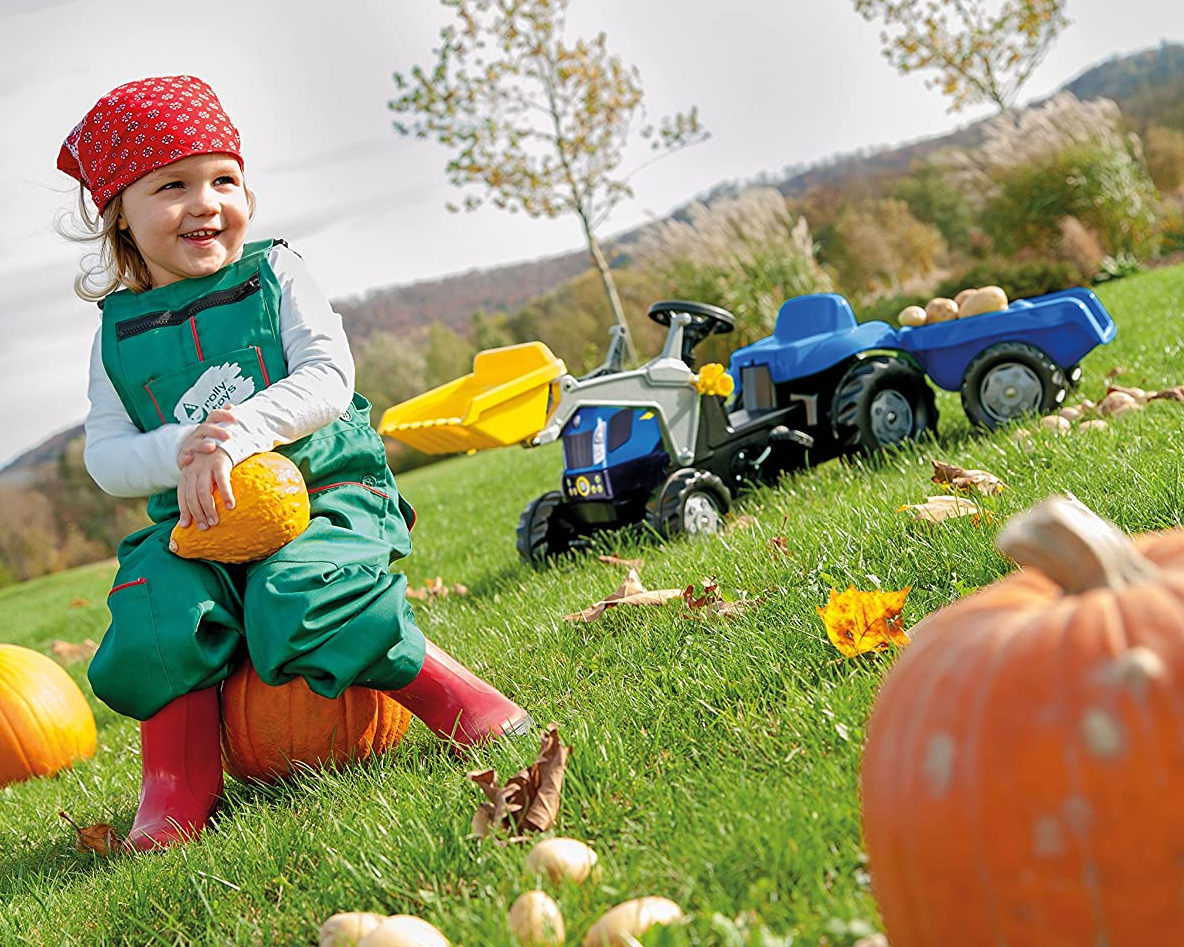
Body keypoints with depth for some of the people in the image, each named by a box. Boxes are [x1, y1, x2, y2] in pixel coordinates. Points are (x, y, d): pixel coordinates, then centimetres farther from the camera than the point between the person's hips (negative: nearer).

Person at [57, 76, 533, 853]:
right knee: (155, 625, -28)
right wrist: (180, 451, -17)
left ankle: (464, 703, -17)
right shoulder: (119, 329, 10)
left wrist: (242, 428, -25)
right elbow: (105, 455, 5)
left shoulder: (273, 274, 6)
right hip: (197, 521, 3)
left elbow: (328, 377, -7)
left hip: (324, 491, -2)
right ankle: (177, 787, -10)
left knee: (301, 606, -33)